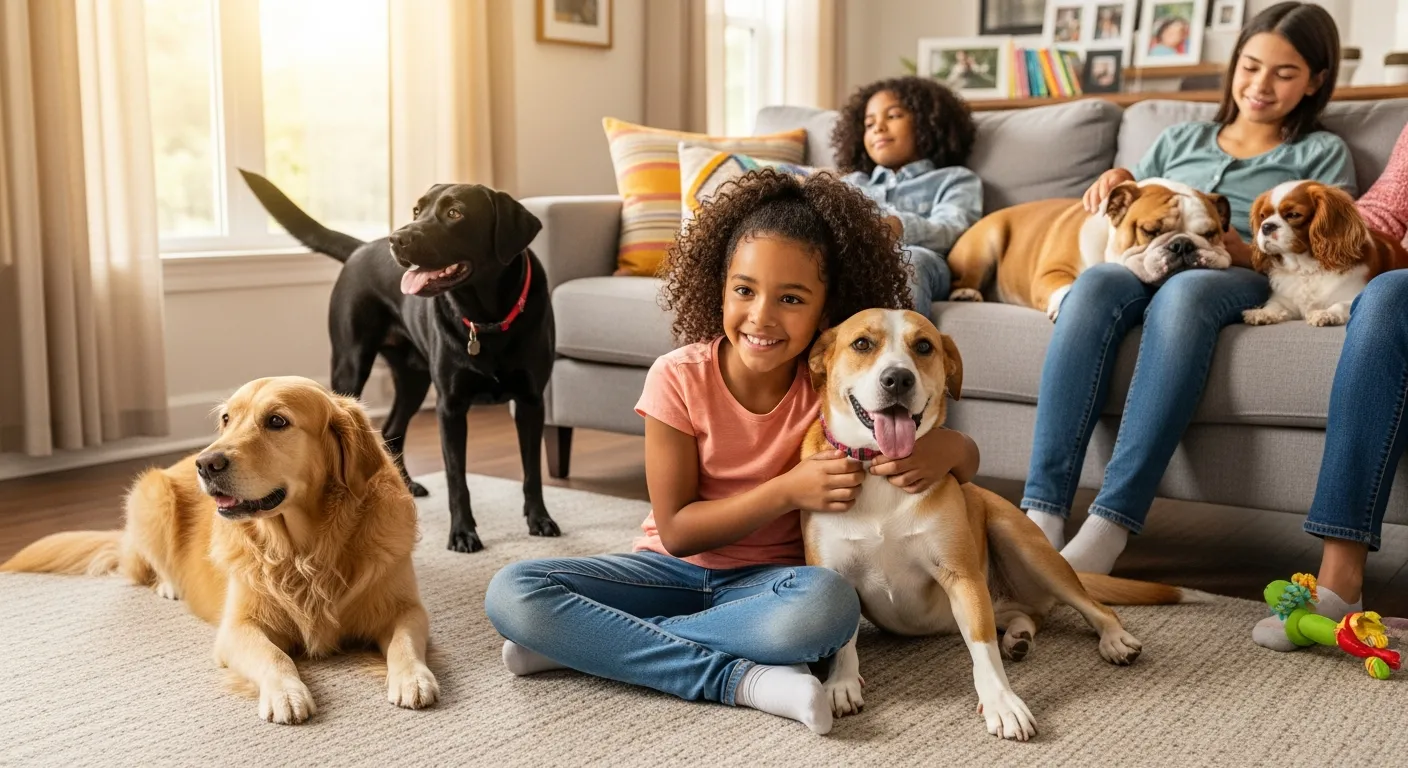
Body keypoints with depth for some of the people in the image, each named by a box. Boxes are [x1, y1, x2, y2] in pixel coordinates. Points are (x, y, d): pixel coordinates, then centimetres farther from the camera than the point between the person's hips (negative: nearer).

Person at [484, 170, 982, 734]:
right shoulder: (678, 379, -14)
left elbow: (966, 460, -2)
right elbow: (676, 530, -12)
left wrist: (945, 447, -29)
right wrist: (786, 491, -27)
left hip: (768, 580, 0)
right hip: (675, 568, 1)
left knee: (829, 603, -37)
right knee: (511, 593, -23)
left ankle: (595, 641, -21)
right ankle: (742, 678, -25)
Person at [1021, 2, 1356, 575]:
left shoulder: (1322, 153, 24)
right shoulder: (1181, 140, 33)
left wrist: (1244, 252, -11)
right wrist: (1116, 183, 7)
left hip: (1241, 282, -2)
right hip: (1146, 264, 3)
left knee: (1184, 292, -41)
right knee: (1096, 282, -36)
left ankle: (1107, 531, -50)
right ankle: (1041, 515, -46)